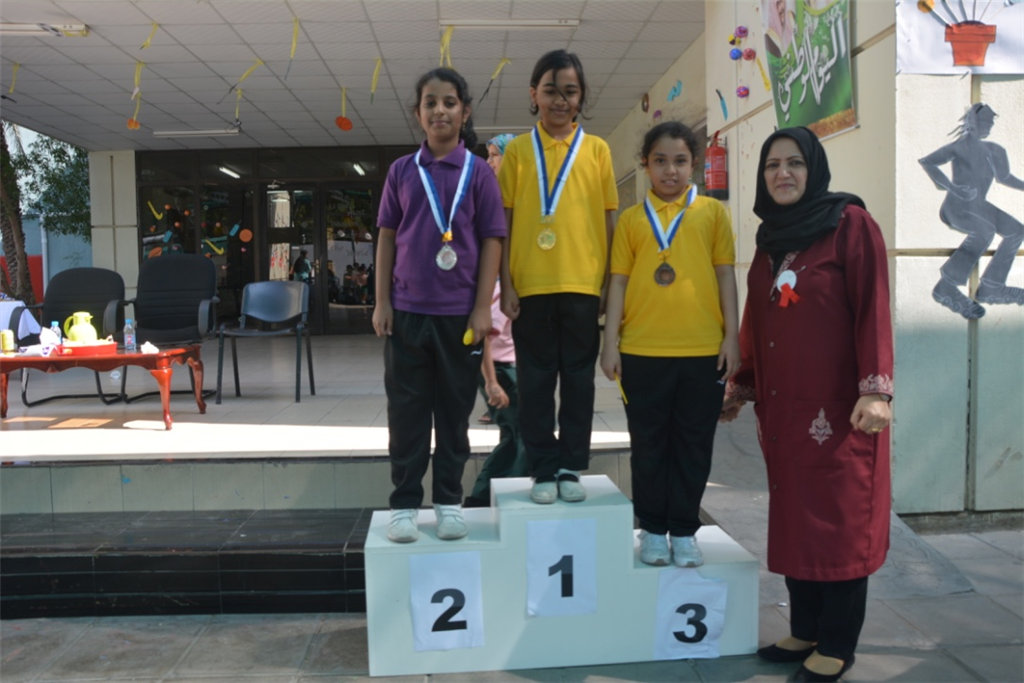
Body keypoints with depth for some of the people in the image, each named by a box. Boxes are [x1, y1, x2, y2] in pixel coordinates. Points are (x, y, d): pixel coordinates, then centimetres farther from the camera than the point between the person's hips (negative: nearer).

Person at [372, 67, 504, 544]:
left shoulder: (478, 174, 0)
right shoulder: (401, 170, 5)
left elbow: (492, 242, -2)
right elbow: (387, 238, 7)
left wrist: (483, 308, -7)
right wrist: (382, 302, 1)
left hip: (459, 312, -1)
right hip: (408, 310, 1)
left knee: (455, 410, 9)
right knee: (407, 411, 7)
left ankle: (449, 501, 21)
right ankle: (404, 503, 18)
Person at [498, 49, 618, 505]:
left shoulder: (596, 149, 8)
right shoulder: (517, 150, 6)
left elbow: (606, 221, 8)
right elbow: (505, 222, 4)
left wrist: (609, 283, 3)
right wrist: (506, 285, -2)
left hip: (582, 283, 1)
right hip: (530, 284, 0)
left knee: (578, 378, 7)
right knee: (536, 379, 6)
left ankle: (571, 468, 20)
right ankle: (543, 470, 18)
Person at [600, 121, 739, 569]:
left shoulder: (711, 212, 7)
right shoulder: (631, 218, 8)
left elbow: (725, 274, 6)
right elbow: (618, 281, 6)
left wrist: (732, 335, 0)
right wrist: (610, 343, 0)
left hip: (703, 349, 0)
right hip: (642, 350, 0)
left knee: (694, 444, 8)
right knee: (648, 443, 9)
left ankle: (684, 530, 22)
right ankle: (652, 528, 23)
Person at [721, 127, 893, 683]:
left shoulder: (850, 223, -4)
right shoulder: (769, 238, 14)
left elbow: (873, 307, -11)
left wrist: (875, 388, -18)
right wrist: (742, 384, 17)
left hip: (838, 406, -6)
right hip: (781, 407, 6)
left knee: (840, 517, 2)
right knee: (793, 517, 11)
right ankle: (805, 631, 24)